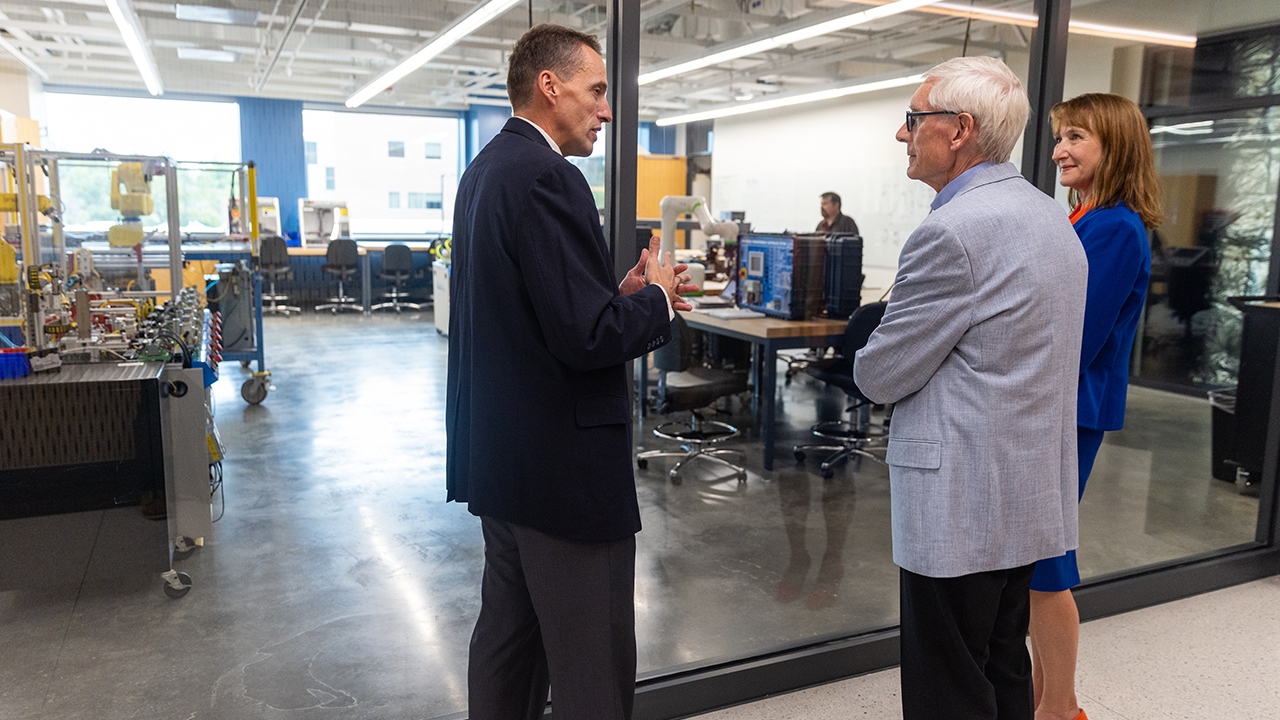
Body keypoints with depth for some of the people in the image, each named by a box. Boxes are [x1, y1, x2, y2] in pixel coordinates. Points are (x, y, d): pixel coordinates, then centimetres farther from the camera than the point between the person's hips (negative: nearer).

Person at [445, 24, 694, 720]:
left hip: (499, 454, 10)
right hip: (562, 466, -10)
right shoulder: (546, 177, -19)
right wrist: (654, 299, -6)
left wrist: (622, 294, 8)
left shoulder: (484, 170, 12)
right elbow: (585, 336, -24)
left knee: (507, 634, 22)